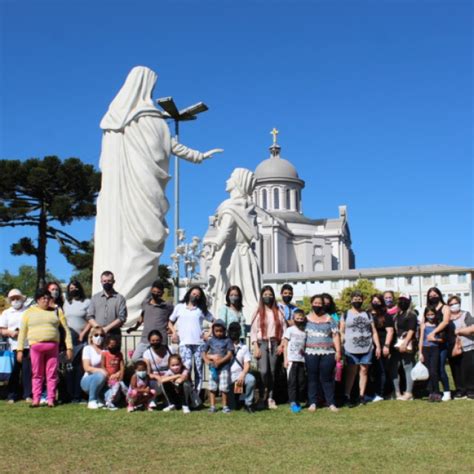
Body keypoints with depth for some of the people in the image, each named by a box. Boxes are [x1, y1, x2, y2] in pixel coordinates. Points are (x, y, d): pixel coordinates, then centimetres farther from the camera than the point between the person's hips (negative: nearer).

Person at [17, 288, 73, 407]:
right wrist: (20, 349, 1)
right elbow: (22, 332, 8)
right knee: (37, 374, 3)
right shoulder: (29, 312, 9)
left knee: (52, 374, 1)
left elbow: (66, 329, 8)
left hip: (53, 346, 0)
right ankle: (36, 399, 9)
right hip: (36, 346, 0)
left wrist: (69, 347, 1)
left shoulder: (57, 311, 10)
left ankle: (51, 399, 7)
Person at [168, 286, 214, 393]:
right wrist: (174, 332, 2)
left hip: (199, 343, 2)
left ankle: (197, 393, 5)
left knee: (199, 369, 0)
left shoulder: (202, 309, 15)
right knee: (186, 368, -18)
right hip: (184, 343, -2)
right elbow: (170, 323, 20)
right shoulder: (179, 307, 14)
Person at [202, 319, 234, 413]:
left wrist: (220, 361, -16)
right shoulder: (210, 341, 7)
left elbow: (230, 354, -7)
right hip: (213, 367, 3)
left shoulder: (227, 340, 0)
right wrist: (207, 361, -10)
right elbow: (204, 352, 9)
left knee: (224, 387, -3)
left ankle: (225, 406, 9)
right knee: (212, 387, 5)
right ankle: (212, 406, 13)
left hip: (224, 367, -3)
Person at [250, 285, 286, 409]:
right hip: (262, 343, -2)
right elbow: (253, 330, 1)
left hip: (274, 343, 2)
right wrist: (256, 347, -8)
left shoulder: (278, 312, 10)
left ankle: (270, 397, 9)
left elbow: (284, 329, 7)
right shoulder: (258, 312, 6)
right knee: (263, 371, -15)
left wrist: (281, 345, -3)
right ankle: (262, 396, 1)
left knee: (272, 372, 1)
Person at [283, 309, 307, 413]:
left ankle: (298, 401, 12)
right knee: (292, 381, -5)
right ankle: (292, 402, -4)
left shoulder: (304, 332, 11)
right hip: (291, 360, -4)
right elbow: (285, 345, 0)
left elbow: (305, 346, 12)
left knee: (301, 381, 3)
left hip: (301, 360, 4)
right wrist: (285, 359, -6)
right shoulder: (289, 330, 1)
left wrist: (307, 359, 4)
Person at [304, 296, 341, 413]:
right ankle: (312, 403, 9)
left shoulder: (329, 319, 10)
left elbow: (335, 335, 6)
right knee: (312, 378, 3)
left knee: (327, 378, 1)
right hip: (311, 353, 0)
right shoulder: (306, 319, 11)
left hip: (328, 353, 0)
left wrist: (338, 351, -1)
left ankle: (331, 403, 6)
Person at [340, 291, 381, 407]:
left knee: (364, 371, 4)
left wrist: (378, 346, 5)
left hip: (367, 348, 3)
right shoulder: (346, 314, 5)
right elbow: (341, 332, 2)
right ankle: (347, 396, 0)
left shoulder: (367, 315, 12)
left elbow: (374, 332, 12)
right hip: (351, 349, -3)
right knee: (351, 372, -2)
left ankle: (362, 395, 11)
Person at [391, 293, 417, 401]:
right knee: (394, 368, 7)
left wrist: (404, 344, -21)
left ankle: (409, 393, 1)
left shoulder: (411, 314, -4)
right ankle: (397, 392, 14)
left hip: (406, 345, -8)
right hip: (396, 345, 8)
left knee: (408, 369, -3)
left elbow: (411, 330, -12)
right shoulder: (396, 314, 18)